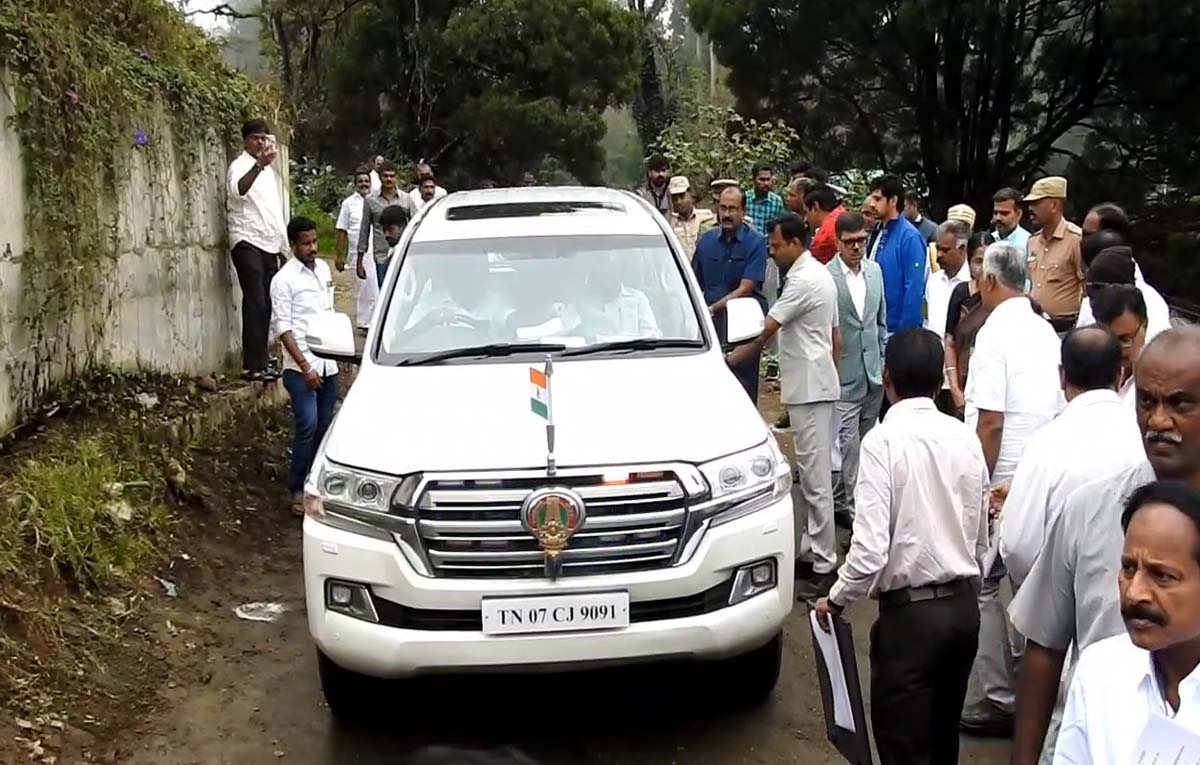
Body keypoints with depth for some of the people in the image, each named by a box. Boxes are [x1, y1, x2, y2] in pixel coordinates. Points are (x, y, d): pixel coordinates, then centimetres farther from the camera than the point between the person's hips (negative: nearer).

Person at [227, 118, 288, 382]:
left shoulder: (269, 170, 21)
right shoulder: (240, 166, -5)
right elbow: (238, 189, -30)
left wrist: (283, 246, 24)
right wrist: (260, 163, -43)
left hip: (269, 244, 7)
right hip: (248, 242, -7)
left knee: (267, 303, 5)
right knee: (256, 302, -13)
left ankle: (260, 358, 13)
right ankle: (254, 365, -13)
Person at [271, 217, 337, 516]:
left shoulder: (323, 269, 11)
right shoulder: (284, 279, -9)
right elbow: (282, 327, -11)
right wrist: (304, 366, -16)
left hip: (328, 364, 6)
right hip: (301, 367, -6)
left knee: (324, 426, 9)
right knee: (307, 427, -12)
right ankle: (298, 490, -4)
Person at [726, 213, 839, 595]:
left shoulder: (804, 281, -16)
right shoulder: (821, 275, 16)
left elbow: (766, 330, -13)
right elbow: (835, 336, 20)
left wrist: (732, 358, -1)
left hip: (809, 390, -11)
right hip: (814, 385, 11)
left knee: (815, 476, -8)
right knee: (810, 473, 13)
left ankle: (823, 563, -5)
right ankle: (811, 552, 19)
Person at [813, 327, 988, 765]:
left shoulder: (884, 439, -15)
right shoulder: (964, 437, 2)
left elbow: (870, 549, -21)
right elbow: (980, 539, 9)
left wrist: (837, 599, -4)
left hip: (910, 612, -6)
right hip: (963, 606, 6)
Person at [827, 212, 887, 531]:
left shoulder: (875, 271, 7)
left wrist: (884, 359, 13)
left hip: (873, 374, 7)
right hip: (844, 375, -7)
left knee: (865, 441, 15)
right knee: (847, 444, -4)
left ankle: (844, 500, 29)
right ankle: (849, 507, 7)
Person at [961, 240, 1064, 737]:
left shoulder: (995, 333, -14)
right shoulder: (1046, 332, 8)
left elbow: (991, 421, -19)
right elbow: (1056, 409, 14)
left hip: (1001, 482, -8)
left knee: (982, 585, 1)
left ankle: (1001, 699, 3)